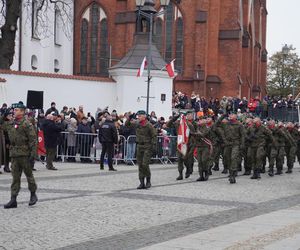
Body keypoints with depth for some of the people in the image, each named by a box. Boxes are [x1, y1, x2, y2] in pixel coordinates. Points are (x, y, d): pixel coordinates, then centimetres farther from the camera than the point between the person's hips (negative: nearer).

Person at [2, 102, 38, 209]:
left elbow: (33, 139, -12)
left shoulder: (26, 124, -10)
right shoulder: (10, 123, 10)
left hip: (24, 154, -6)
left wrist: (33, 152, -16)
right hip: (14, 153, 6)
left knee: (28, 174, 8)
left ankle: (33, 195, 25)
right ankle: (13, 200, 6)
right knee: (15, 177, 6)